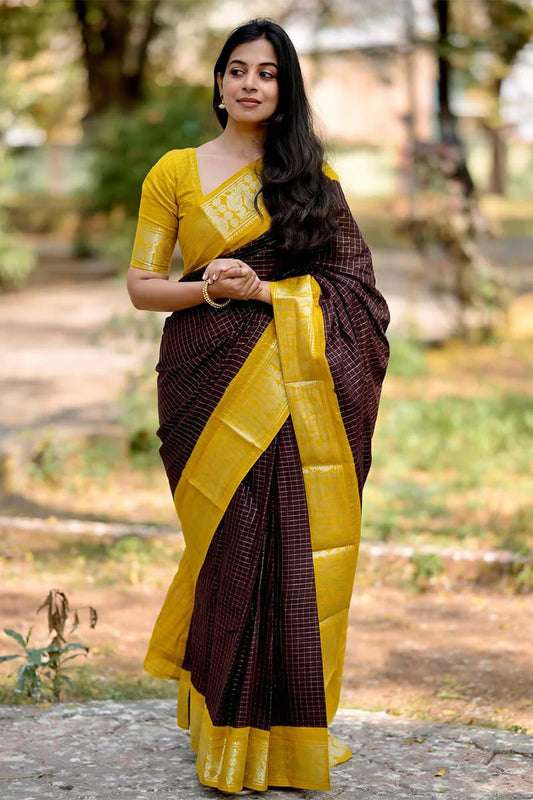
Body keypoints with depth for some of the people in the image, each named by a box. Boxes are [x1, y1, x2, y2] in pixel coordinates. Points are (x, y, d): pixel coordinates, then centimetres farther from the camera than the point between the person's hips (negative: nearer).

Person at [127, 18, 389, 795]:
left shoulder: (313, 176, 12)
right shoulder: (176, 171, 7)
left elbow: (350, 282, 5)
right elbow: (141, 286, 6)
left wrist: (262, 290, -10)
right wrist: (207, 290, -13)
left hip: (298, 385, 2)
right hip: (212, 380, -1)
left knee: (299, 544, -2)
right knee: (230, 543, -3)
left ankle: (293, 725, 11)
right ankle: (229, 729, 9)